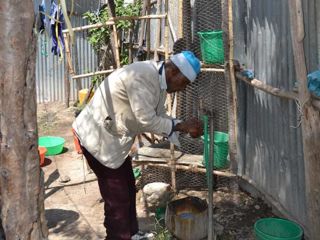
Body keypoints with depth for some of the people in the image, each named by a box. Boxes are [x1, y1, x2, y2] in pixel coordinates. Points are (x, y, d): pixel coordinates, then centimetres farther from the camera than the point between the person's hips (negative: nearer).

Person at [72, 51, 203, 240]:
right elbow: (147, 121, -28)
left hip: (113, 138, 10)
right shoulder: (142, 77, -28)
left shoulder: (159, 80, 3)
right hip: (98, 137, -10)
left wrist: (186, 129, -5)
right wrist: (181, 126, -18)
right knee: (117, 197, -1)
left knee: (128, 188, 20)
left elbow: (159, 117, 7)